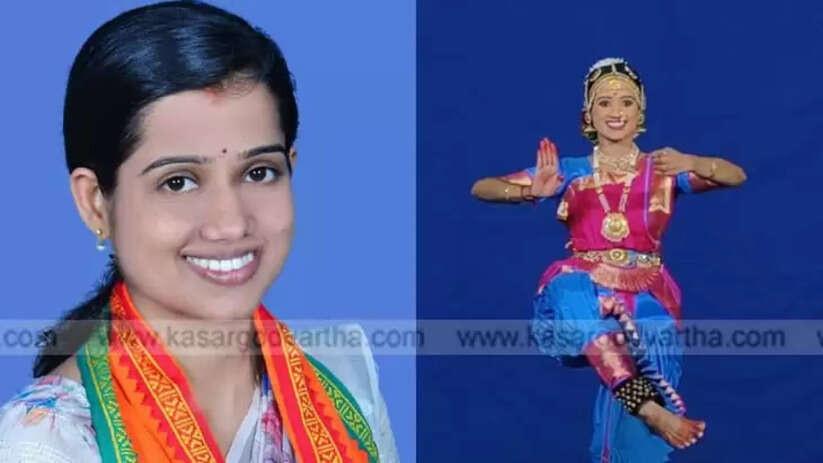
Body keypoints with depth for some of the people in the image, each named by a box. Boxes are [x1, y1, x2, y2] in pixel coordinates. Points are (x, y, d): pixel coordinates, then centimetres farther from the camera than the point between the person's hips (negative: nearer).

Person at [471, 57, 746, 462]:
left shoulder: (662, 169, 12)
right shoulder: (569, 171, 12)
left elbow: (736, 175, 0)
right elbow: (481, 188, 6)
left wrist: (692, 164, -21)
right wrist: (531, 191, -15)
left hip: (647, 295, 2)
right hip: (583, 291, -1)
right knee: (572, 290, -34)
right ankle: (651, 410, -43)